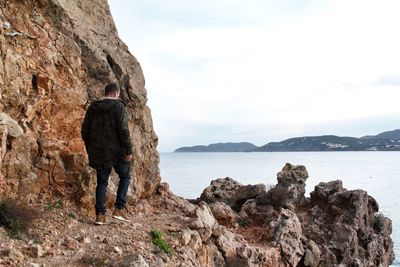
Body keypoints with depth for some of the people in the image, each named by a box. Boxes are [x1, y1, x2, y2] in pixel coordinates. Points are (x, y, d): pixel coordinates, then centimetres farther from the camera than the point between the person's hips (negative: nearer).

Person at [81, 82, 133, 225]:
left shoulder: (92, 107, 10)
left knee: (101, 182, 12)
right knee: (125, 176, 14)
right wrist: (128, 150, -13)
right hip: (116, 151, -5)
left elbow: (84, 130, 11)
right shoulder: (118, 106, -8)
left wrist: (90, 149, 20)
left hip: (98, 153, 5)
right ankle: (119, 209, 6)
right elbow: (123, 130, -16)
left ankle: (100, 214, 7)